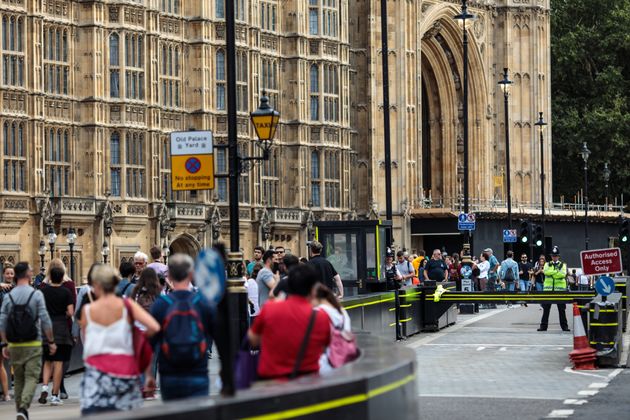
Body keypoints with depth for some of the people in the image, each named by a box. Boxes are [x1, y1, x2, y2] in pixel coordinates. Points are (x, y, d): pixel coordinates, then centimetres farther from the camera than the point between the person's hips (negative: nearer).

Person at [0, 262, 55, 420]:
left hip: (14, 346, 3)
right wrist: (51, 341, -1)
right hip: (33, 344, -3)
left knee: (18, 378, 15)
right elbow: (45, 320, -9)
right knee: (31, 377, -3)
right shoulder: (36, 294, -7)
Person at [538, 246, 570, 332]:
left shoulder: (563, 265, 8)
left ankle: (564, 326, 9)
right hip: (548, 289, 1)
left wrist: (551, 273, -16)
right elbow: (546, 271, -10)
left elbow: (563, 274, -11)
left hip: (560, 289, -1)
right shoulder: (547, 264, 12)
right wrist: (557, 271, -17)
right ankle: (543, 325, 9)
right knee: (546, 308, 3)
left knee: (562, 309, 2)